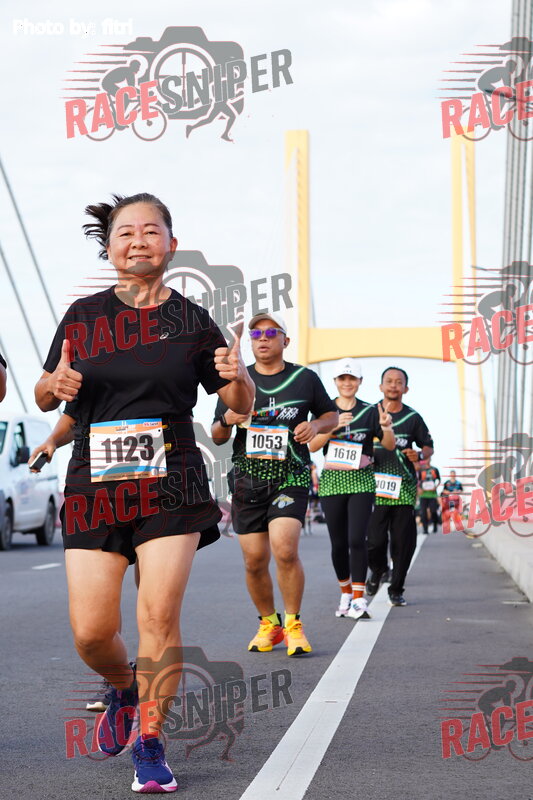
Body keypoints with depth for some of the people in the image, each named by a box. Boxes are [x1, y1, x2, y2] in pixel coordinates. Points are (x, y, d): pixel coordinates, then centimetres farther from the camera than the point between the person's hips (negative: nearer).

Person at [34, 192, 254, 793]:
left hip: (171, 486, -1)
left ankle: (149, 743, 2)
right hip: (94, 489, 1)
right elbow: (43, 397, 16)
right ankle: (123, 690, 30)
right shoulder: (84, 316, 6)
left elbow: (241, 405, 11)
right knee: (91, 633, -4)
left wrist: (237, 375, -12)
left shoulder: (191, 321, 4)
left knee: (160, 615, -12)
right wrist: (56, 385, -8)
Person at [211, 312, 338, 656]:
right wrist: (227, 420, -9)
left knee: (285, 550, -20)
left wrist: (315, 426, -2)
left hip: (291, 476, -2)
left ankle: (294, 623, -2)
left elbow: (331, 414, 20)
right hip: (248, 478, 2)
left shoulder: (305, 378, 7)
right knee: (254, 560, 0)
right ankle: (269, 624, 22)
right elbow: (217, 437, 13)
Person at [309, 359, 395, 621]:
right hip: (332, 481, 1)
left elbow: (390, 445, 3)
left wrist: (386, 427, -18)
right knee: (339, 543, 5)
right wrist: (333, 426, -18)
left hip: (361, 481, -1)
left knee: (357, 540, -14)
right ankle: (345, 594, 21)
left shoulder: (369, 411, 5)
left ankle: (358, 599, -13)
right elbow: (311, 445, -4)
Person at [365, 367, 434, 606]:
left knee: (403, 542, -1)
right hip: (376, 486, -1)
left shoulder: (412, 418, 9)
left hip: (404, 488, 1)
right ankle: (377, 569, 25)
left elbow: (428, 446, 17)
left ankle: (396, 589, 12)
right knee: (374, 540, -8)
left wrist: (420, 455, -4)